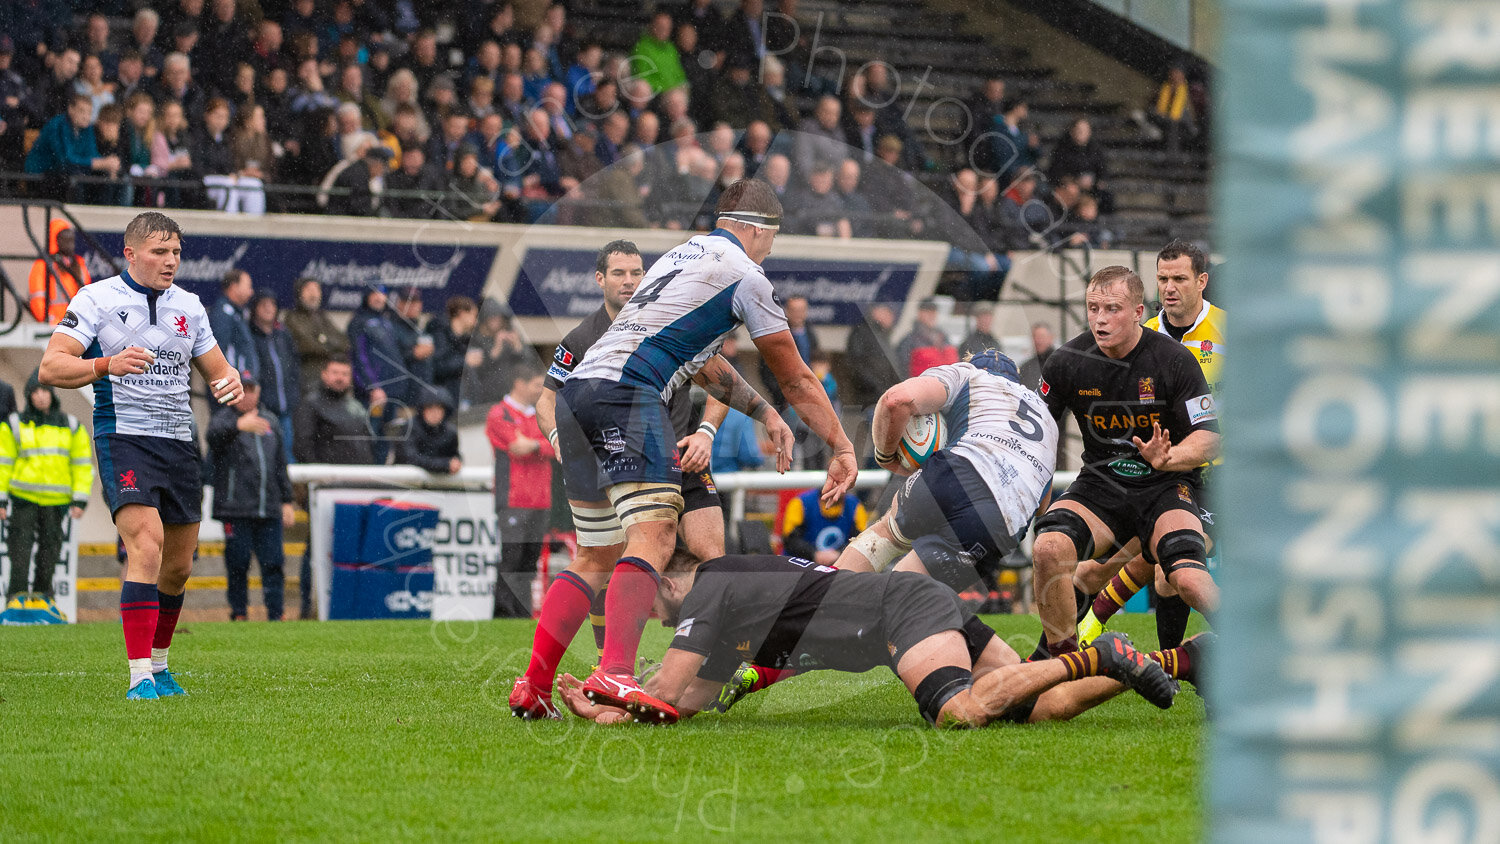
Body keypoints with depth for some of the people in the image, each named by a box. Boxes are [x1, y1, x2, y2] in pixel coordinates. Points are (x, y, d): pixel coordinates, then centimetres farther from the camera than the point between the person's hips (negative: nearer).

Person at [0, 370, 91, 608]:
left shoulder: (71, 427, 9)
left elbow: (82, 465, 10)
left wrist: (80, 500, 1)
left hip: (56, 500, 2)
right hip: (23, 499, -2)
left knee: (49, 552, 5)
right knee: (20, 553, -9)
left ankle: (43, 597, 15)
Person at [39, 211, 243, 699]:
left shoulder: (188, 306, 13)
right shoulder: (97, 300, -4)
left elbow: (217, 372, 21)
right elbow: (51, 368, -12)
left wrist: (230, 386, -4)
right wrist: (107, 365, -30)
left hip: (179, 442, 6)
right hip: (123, 436, -6)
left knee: (179, 564, 10)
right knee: (147, 545, -23)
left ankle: (158, 664, 31)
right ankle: (140, 676, -25)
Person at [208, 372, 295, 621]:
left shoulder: (270, 421, 19)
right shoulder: (223, 418, 1)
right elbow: (216, 434, -25)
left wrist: (286, 501, 19)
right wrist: (239, 425, -45)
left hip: (269, 509, 4)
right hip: (236, 508, -4)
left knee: (273, 563, 0)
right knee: (238, 563, -3)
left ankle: (275, 615, 2)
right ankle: (239, 614, 6)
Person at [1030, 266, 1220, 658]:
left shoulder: (1174, 360, -12)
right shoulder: (1067, 362, -4)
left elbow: (1208, 439, -11)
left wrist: (1166, 459, -30)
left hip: (1165, 486, -3)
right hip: (1099, 483, 3)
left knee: (1189, 580, -29)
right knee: (1048, 549, -28)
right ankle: (1061, 659, -10)